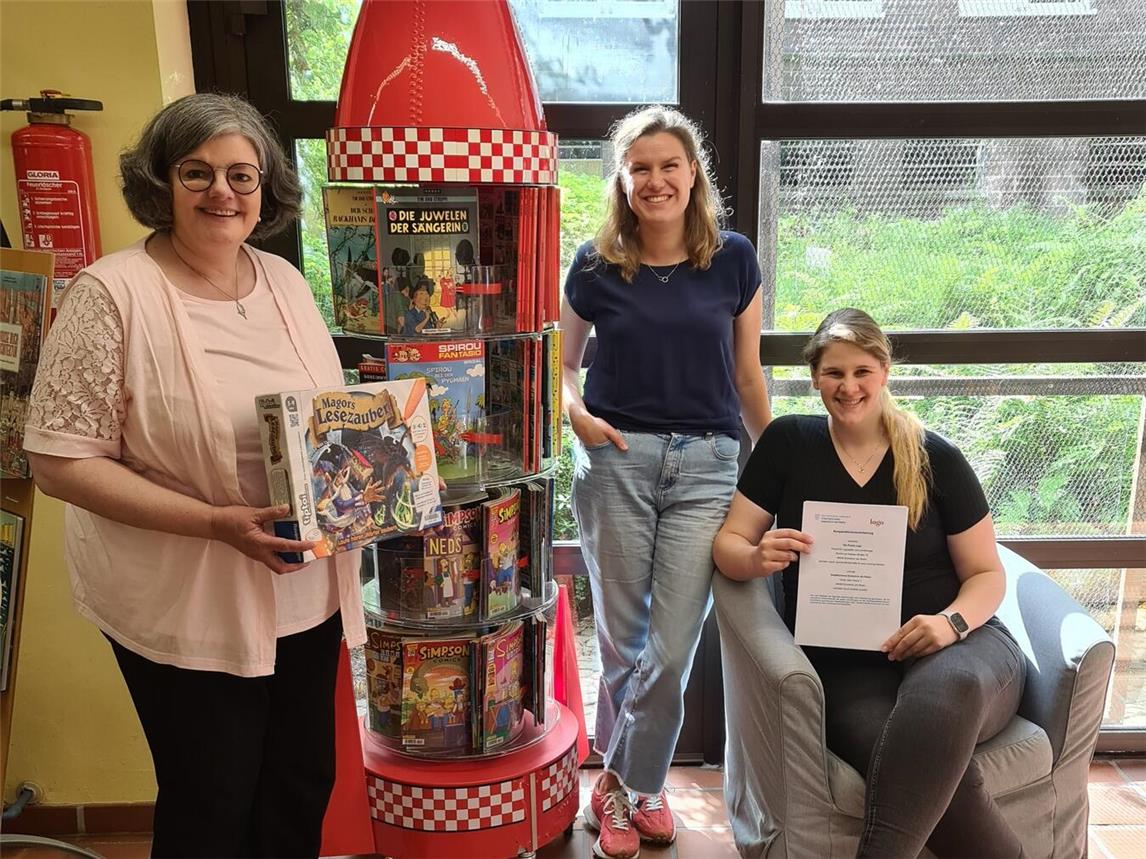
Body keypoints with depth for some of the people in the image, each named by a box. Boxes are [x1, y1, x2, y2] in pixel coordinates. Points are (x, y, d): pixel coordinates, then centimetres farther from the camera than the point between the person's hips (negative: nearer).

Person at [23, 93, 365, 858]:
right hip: (187, 606, -5)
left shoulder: (286, 281, 4)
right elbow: (62, 462, -15)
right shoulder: (112, 293, -14)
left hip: (307, 590, 6)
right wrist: (217, 522, -24)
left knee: (304, 786, 21)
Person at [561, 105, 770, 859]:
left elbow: (747, 371, 10)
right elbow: (562, 360, 12)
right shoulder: (597, 264, 1)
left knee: (674, 648, 2)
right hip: (617, 460, 0)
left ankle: (629, 784, 26)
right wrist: (576, 413, -8)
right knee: (623, 640, 10)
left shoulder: (734, 259, 3)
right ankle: (634, 782, 33)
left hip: (706, 464, 0)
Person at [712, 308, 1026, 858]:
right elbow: (728, 543, 9)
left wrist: (952, 621, -13)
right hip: (842, 663, 0)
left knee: (947, 687, -38)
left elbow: (987, 574, 10)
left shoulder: (936, 458, 5)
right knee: (933, 768, -33)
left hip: (952, 644, 1)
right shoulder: (787, 443, 7)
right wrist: (757, 559, -16)